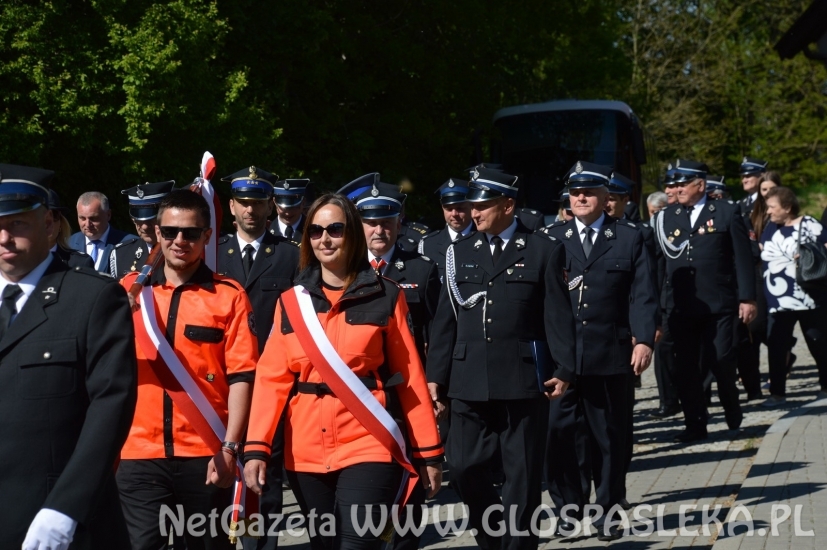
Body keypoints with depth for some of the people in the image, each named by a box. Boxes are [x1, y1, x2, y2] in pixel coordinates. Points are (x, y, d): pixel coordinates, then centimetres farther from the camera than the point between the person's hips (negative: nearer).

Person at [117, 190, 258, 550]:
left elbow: (240, 376, -3)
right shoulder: (129, 290, 7)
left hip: (206, 456, -1)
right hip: (139, 454, 1)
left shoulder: (229, 296, 0)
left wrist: (230, 448, -10)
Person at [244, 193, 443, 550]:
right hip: (306, 454, 3)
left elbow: (410, 375, 2)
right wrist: (256, 447, -7)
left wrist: (429, 451, 0)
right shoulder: (291, 302, 9)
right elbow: (272, 377, 3)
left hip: (368, 446, -3)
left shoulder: (385, 297, 2)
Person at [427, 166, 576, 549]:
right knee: (464, 469, 2)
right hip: (469, 382, 3)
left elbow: (558, 315, -1)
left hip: (523, 380, -3)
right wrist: (435, 375, 7)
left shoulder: (544, 251, 2)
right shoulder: (459, 252, 10)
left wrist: (563, 369, -8)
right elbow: (445, 319, 10)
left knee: (522, 474, 3)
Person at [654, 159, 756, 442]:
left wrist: (747, 298, -5)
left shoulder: (726, 213, 1)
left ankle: (732, 411, 25)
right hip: (681, 308, 3)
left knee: (721, 363, -1)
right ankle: (695, 424, 11)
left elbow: (742, 258, 0)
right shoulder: (667, 217, 9)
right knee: (686, 368, 2)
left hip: (718, 305, -3)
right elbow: (659, 260, 8)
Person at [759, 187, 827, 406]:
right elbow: (761, 254, 21)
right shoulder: (770, 228, 12)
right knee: (775, 347, -1)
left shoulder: (808, 225, -5)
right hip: (778, 301, 4)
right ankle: (777, 392, 6)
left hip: (807, 299, -4)